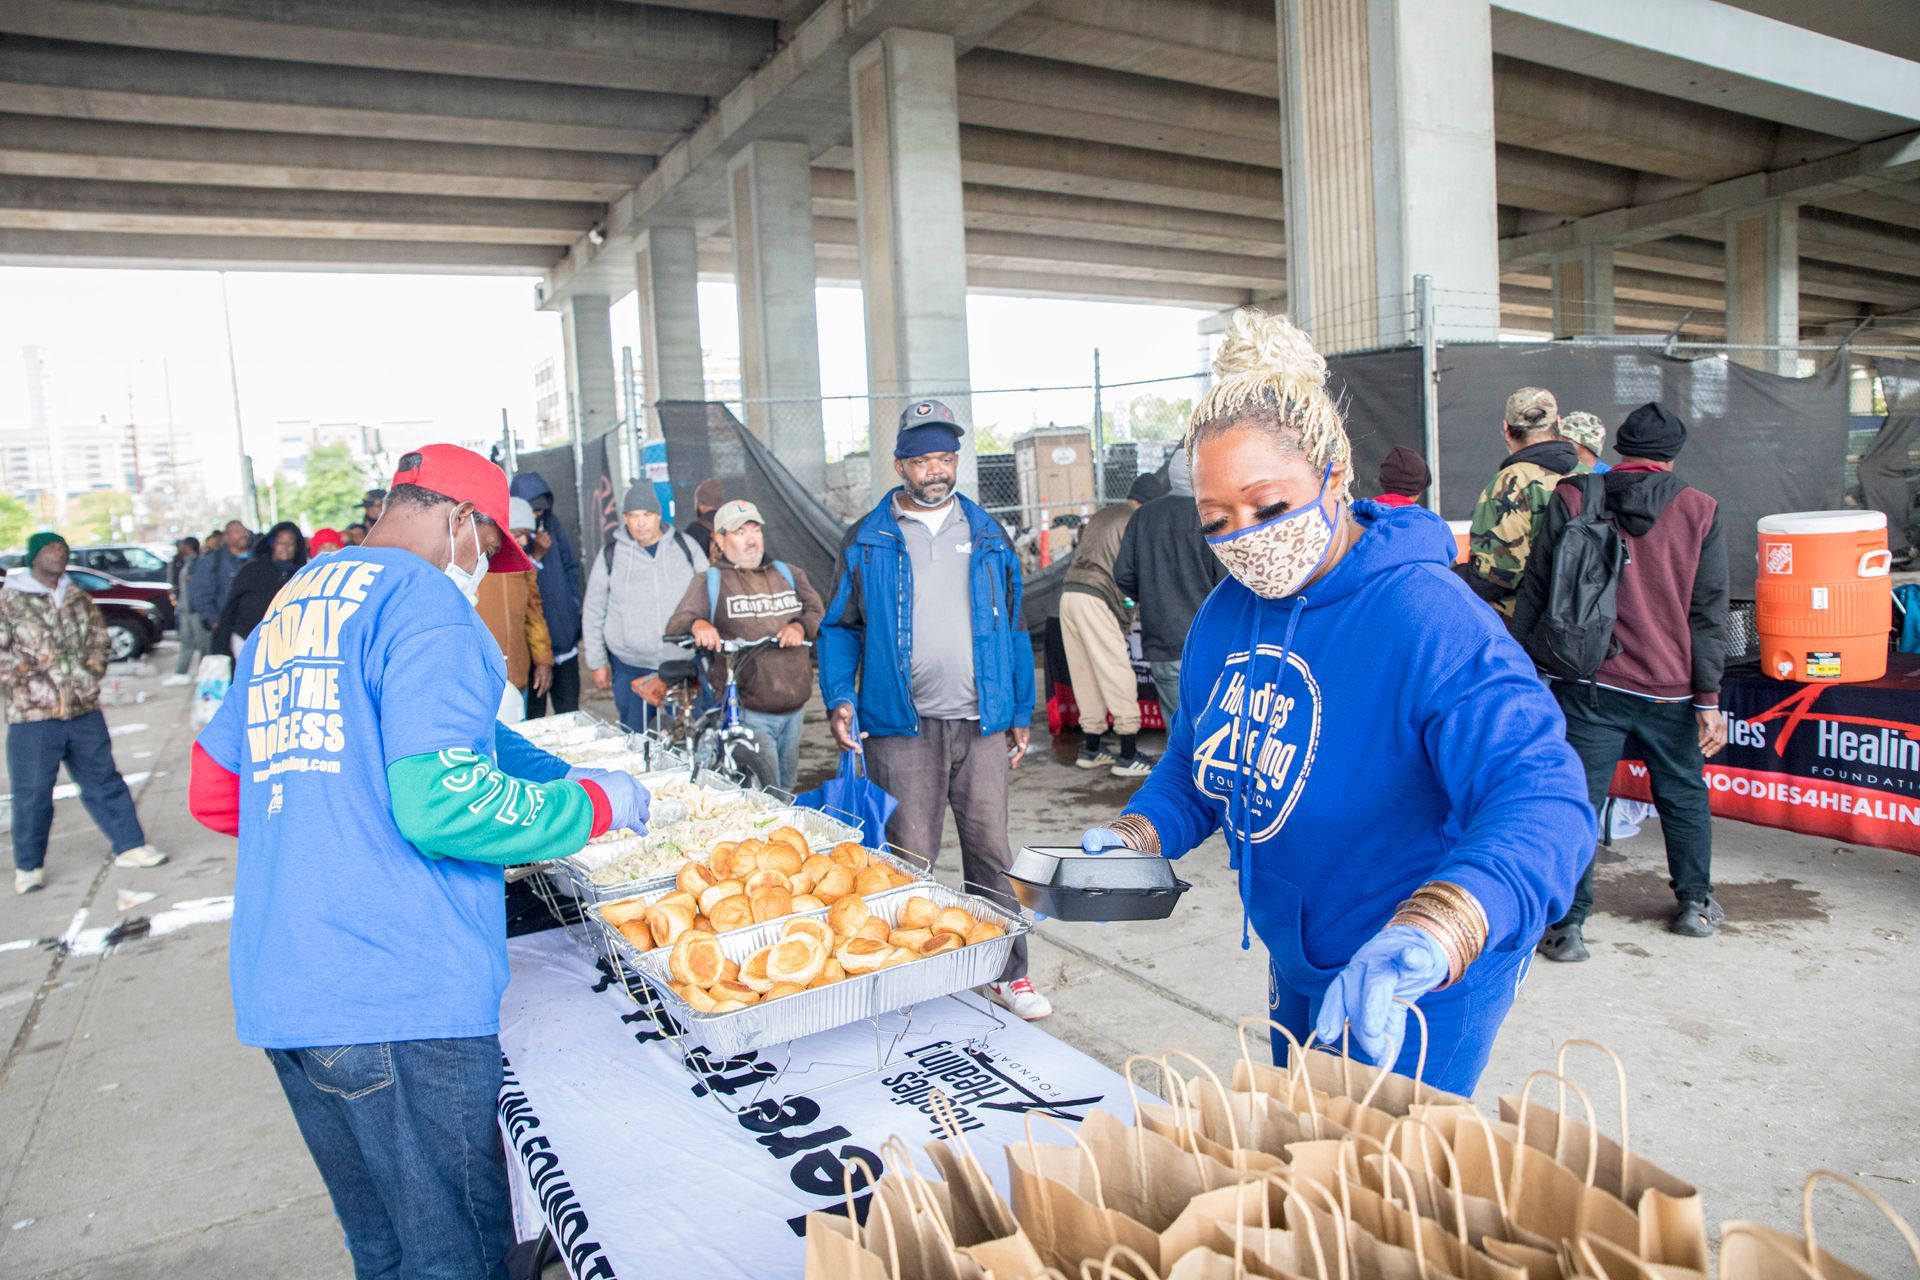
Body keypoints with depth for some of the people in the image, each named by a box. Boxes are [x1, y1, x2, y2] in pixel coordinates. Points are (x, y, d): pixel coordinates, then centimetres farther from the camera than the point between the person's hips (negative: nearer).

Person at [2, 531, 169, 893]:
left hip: (84, 710, 4)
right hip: (32, 715, -4)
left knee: (104, 781, 11)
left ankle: (129, 846, 19)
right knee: (32, 794, 4)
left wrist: (93, 670, 4)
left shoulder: (79, 599, 12)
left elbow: (99, 639, 18)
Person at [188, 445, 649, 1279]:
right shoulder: (422, 599, -9)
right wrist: (595, 804, -7)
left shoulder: (287, 607, 18)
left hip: (277, 991, 9)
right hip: (398, 994, -9)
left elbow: (213, 791, 24)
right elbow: (442, 801, -21)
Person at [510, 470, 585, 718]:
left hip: (565, 634, 4)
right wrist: (535, 556, -19)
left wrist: (574, 603, 10)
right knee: (533, 715, 0)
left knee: (569, 711, 10)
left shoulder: (554, 525, 5)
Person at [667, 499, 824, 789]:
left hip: (794, 707, 5)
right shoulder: (709, 581, 2)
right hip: (747, 711, -5)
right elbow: (676, 626, -9)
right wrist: (697, 624, -33)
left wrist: (800, 626, -16)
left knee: (786, 790, 19)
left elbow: (818, 613, 7)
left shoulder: (788, 574, 15)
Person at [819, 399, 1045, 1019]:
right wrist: (839, 699, -8)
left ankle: (1007, 972, 22)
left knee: (990, 853, 9)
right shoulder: (866, 541, 5)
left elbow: (1014, 629, 13)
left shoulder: (988, 537, 11)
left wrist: (1021, 714, 10)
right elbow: (839, 627, 6)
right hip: (900, 728, -2)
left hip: (982, 724, 2)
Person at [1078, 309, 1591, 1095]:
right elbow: (1196, 764, 10)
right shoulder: (1225, 617, -2)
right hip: (1296, 972, 8)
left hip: (1419, 999, -7)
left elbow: (1542, 797, -38)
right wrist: (1134, 837, -9)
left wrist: (1429, 934, -54)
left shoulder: (1426, 617, -28)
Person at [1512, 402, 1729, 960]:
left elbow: (1534, 590, -1)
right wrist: (1709, 698, 2)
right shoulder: (1700, 511, 1)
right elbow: (1708, 613, 0)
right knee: (1683, 794, 20)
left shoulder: (1572, 500, -2)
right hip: (1669, 687, 2)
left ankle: (1566, 923, 2)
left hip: (1590, 683, -1)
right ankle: (1695, 904, 36)